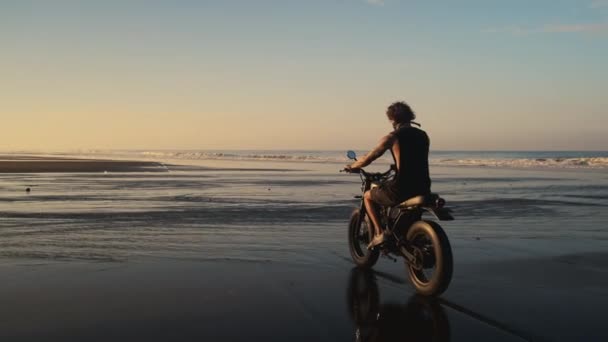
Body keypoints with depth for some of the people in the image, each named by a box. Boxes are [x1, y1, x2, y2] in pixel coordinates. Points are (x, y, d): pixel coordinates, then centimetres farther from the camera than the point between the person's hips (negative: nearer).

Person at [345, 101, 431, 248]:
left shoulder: (392, 137, -6)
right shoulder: (423, 135, 10)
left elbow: (366, 160, -4)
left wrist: (351, 167, 15)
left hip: (401, 189, -6)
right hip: (423, 189, 6)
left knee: (367, 196, 20)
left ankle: (379, 233, 8)